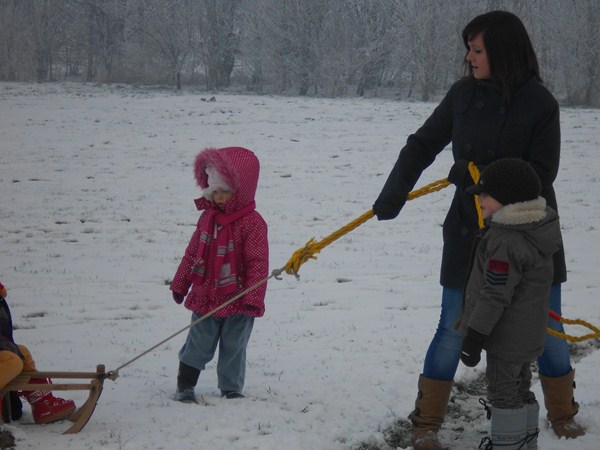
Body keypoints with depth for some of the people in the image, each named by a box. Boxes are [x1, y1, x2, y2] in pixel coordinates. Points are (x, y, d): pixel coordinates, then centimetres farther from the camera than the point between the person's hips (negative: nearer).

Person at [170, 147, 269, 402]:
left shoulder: (252, 222, -15)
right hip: (205, 297, 4)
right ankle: (185, 385, 21)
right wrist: (180, 284, 16)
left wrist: (253, 298, -19)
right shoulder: (208, 216, 3)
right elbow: (193, 252, 12)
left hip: (237, 302, -4)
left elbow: (258, 263, -16)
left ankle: (231, 389, 23)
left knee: (234, 348, 10)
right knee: (198, 345, 10)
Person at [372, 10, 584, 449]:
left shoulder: (539, 103, -11)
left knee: (548, 329, 10)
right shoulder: (463, 94, -3)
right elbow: (422, 146, 5)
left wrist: (481, 176, -19)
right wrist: (391, 198, -1)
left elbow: (541, 174, -12)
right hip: (470, 232, 1)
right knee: (453, 330, 3)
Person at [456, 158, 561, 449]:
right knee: (520, 387, 21)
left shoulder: (504, 242, -27)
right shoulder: (539, 226, 3)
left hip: (505, 337, -10)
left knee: (503, 390, 3)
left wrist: (474, 336, -19)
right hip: (528, 335, 10)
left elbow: (494, 295, -26)